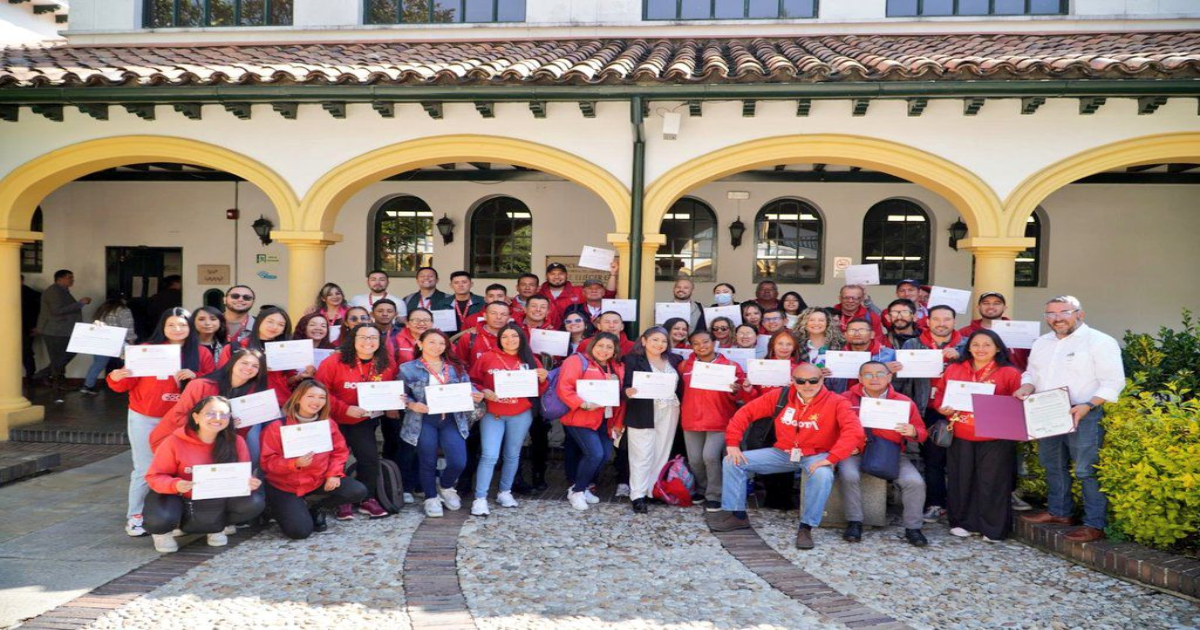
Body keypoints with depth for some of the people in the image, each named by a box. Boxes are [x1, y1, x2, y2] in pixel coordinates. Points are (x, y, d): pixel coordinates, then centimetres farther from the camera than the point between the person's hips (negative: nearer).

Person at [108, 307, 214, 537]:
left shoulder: (201, 354, 1)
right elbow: (127, 384, -1)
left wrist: (194, 376, -17)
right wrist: (116, 378, -22)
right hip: (144, 420, -1)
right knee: (145, 469, 1)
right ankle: (134, 517, 12)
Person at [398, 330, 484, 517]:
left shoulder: (456, 367, 11)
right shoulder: (408, 368, 3)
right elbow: (402, 395, 2)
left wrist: (476, 396, -8)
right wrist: (413, 405, -16)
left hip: (451, 419, 2)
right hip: (423, 420, -2)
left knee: (458, 462, -7)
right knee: (428, 462, 6)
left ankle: (445, 486, 26)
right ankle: (431, 497, 28)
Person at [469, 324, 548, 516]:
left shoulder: (531, 361, 6)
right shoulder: (487, 358, -1)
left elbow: (539, 392, 9)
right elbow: (472, 381, 3)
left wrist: (542, 380, -11)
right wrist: (483, 392, -15)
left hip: (521, 415, 3)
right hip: (492, 413, -2)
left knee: (512, 455, 11)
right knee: (489, 456, -9)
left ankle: (505, 492, 26)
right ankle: (480, 498, -4)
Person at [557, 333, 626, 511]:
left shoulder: (617, 368, 12)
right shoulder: (577, 361, -7)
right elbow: (564, 389, -16)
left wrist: (617, 423, 7)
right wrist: (584, 405, -24)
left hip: (605, 421, 7)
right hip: (581, 419, -7)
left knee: (605, 456, 3)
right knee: (595, 454, -16)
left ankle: (584, 487, 24)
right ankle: (576, 491, 5)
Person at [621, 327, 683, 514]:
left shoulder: (673, 360, 12)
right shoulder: (632, 360, -3)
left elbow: (680, 385, 13)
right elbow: (625, 385, -11)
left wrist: (679, 404, -1)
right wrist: (628, 392, -31)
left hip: (669, 414, 5)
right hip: (642, 414, -5)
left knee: (662, 454, 8)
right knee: (642, 455, -4)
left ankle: (655, 490, 18)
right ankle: (638, 496, 1)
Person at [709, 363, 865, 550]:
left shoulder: (836, 402, -14)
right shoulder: (780, 396, -4)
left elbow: (854, 431, -27)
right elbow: (746, 412, -1)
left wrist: (831, 459, -35)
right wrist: (732, 443, -10)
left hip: (816, 455, -3)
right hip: (782, 453, 4)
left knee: (823, 475, -39)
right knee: (733, 462, -6)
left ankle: (806, 527, -24)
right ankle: (737, 515, 4)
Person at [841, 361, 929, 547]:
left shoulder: (905, 402, 2)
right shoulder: (847, 399, 0)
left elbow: (921, 432, 9)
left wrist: (913, 432, -14)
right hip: (856, 452, -1)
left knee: (915, 482, -20)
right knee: (849, 475, -31)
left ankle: (913, 527, 1)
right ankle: (854, 522, -11)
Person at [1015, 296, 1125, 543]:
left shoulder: (1099, 342, -8)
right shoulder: (1042, 343, 15)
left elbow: (1113, 382, -13)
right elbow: (1032, 373, 24)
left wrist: (1087, 406, -24)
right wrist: (1026, 388, 1)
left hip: (1083, 416, -7)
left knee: (1087, 470, -7)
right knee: (1053, 466, 17)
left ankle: (1095, 525, 1)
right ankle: (1059, 511, 32)